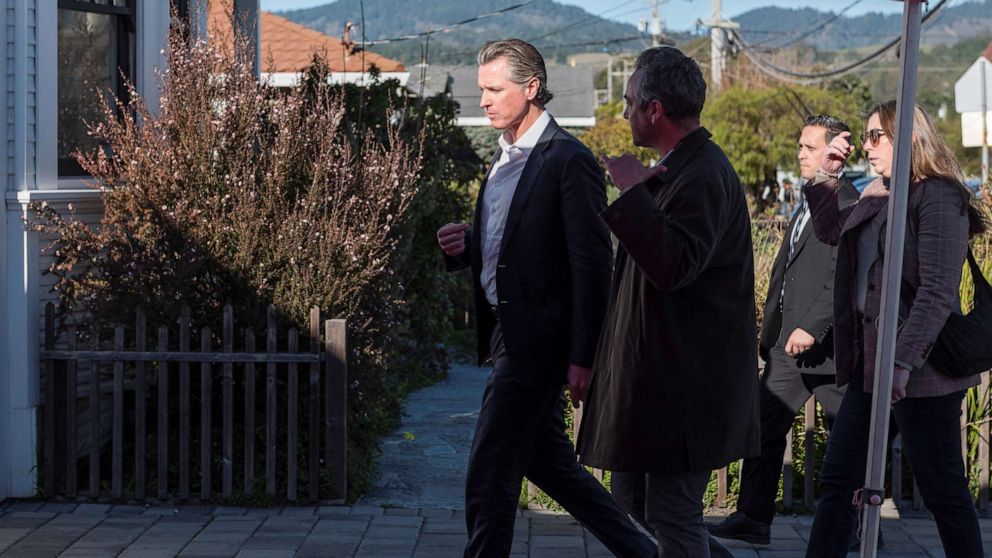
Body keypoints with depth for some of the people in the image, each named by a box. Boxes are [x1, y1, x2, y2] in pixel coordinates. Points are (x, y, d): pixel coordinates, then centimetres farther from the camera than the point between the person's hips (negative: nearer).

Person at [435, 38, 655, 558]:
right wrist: (466, 246, 0)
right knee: (549, 463, 17)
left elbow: (592, 266, -17)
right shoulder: (504, 157, 13)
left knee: (489, 476, -4)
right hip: (509, 335, 9)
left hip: (537, 341, -9)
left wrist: (582, 358, -20)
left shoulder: (569, 161, -14)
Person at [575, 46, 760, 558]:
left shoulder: (703, 177, -18)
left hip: (684, 384, -11)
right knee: (632, 502, 17)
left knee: (673, 515, -3)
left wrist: (632, 193, -25)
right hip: (654, 375, 11)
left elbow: (674, 266, -30)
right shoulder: (677, 170, 15)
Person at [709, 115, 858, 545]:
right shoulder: (808, 207, 17)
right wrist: (770, 331, 19)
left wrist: (811, 328, -24)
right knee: (765, 428, 5)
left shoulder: (847, 207, -13)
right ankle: (753, 519, 9)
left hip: (826, 346, -9)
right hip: (788, 347, 9)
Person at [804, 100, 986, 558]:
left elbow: (936, 292, -22)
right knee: (837, 479, 10)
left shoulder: (938, 198, -13)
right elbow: (830, 231, 30)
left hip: (921, 371, -9)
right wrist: (827, 176, 16)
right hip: (870, 365, 9)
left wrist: (902, 362, -29)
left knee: (943, 491, 1)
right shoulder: (878, 198, 12)